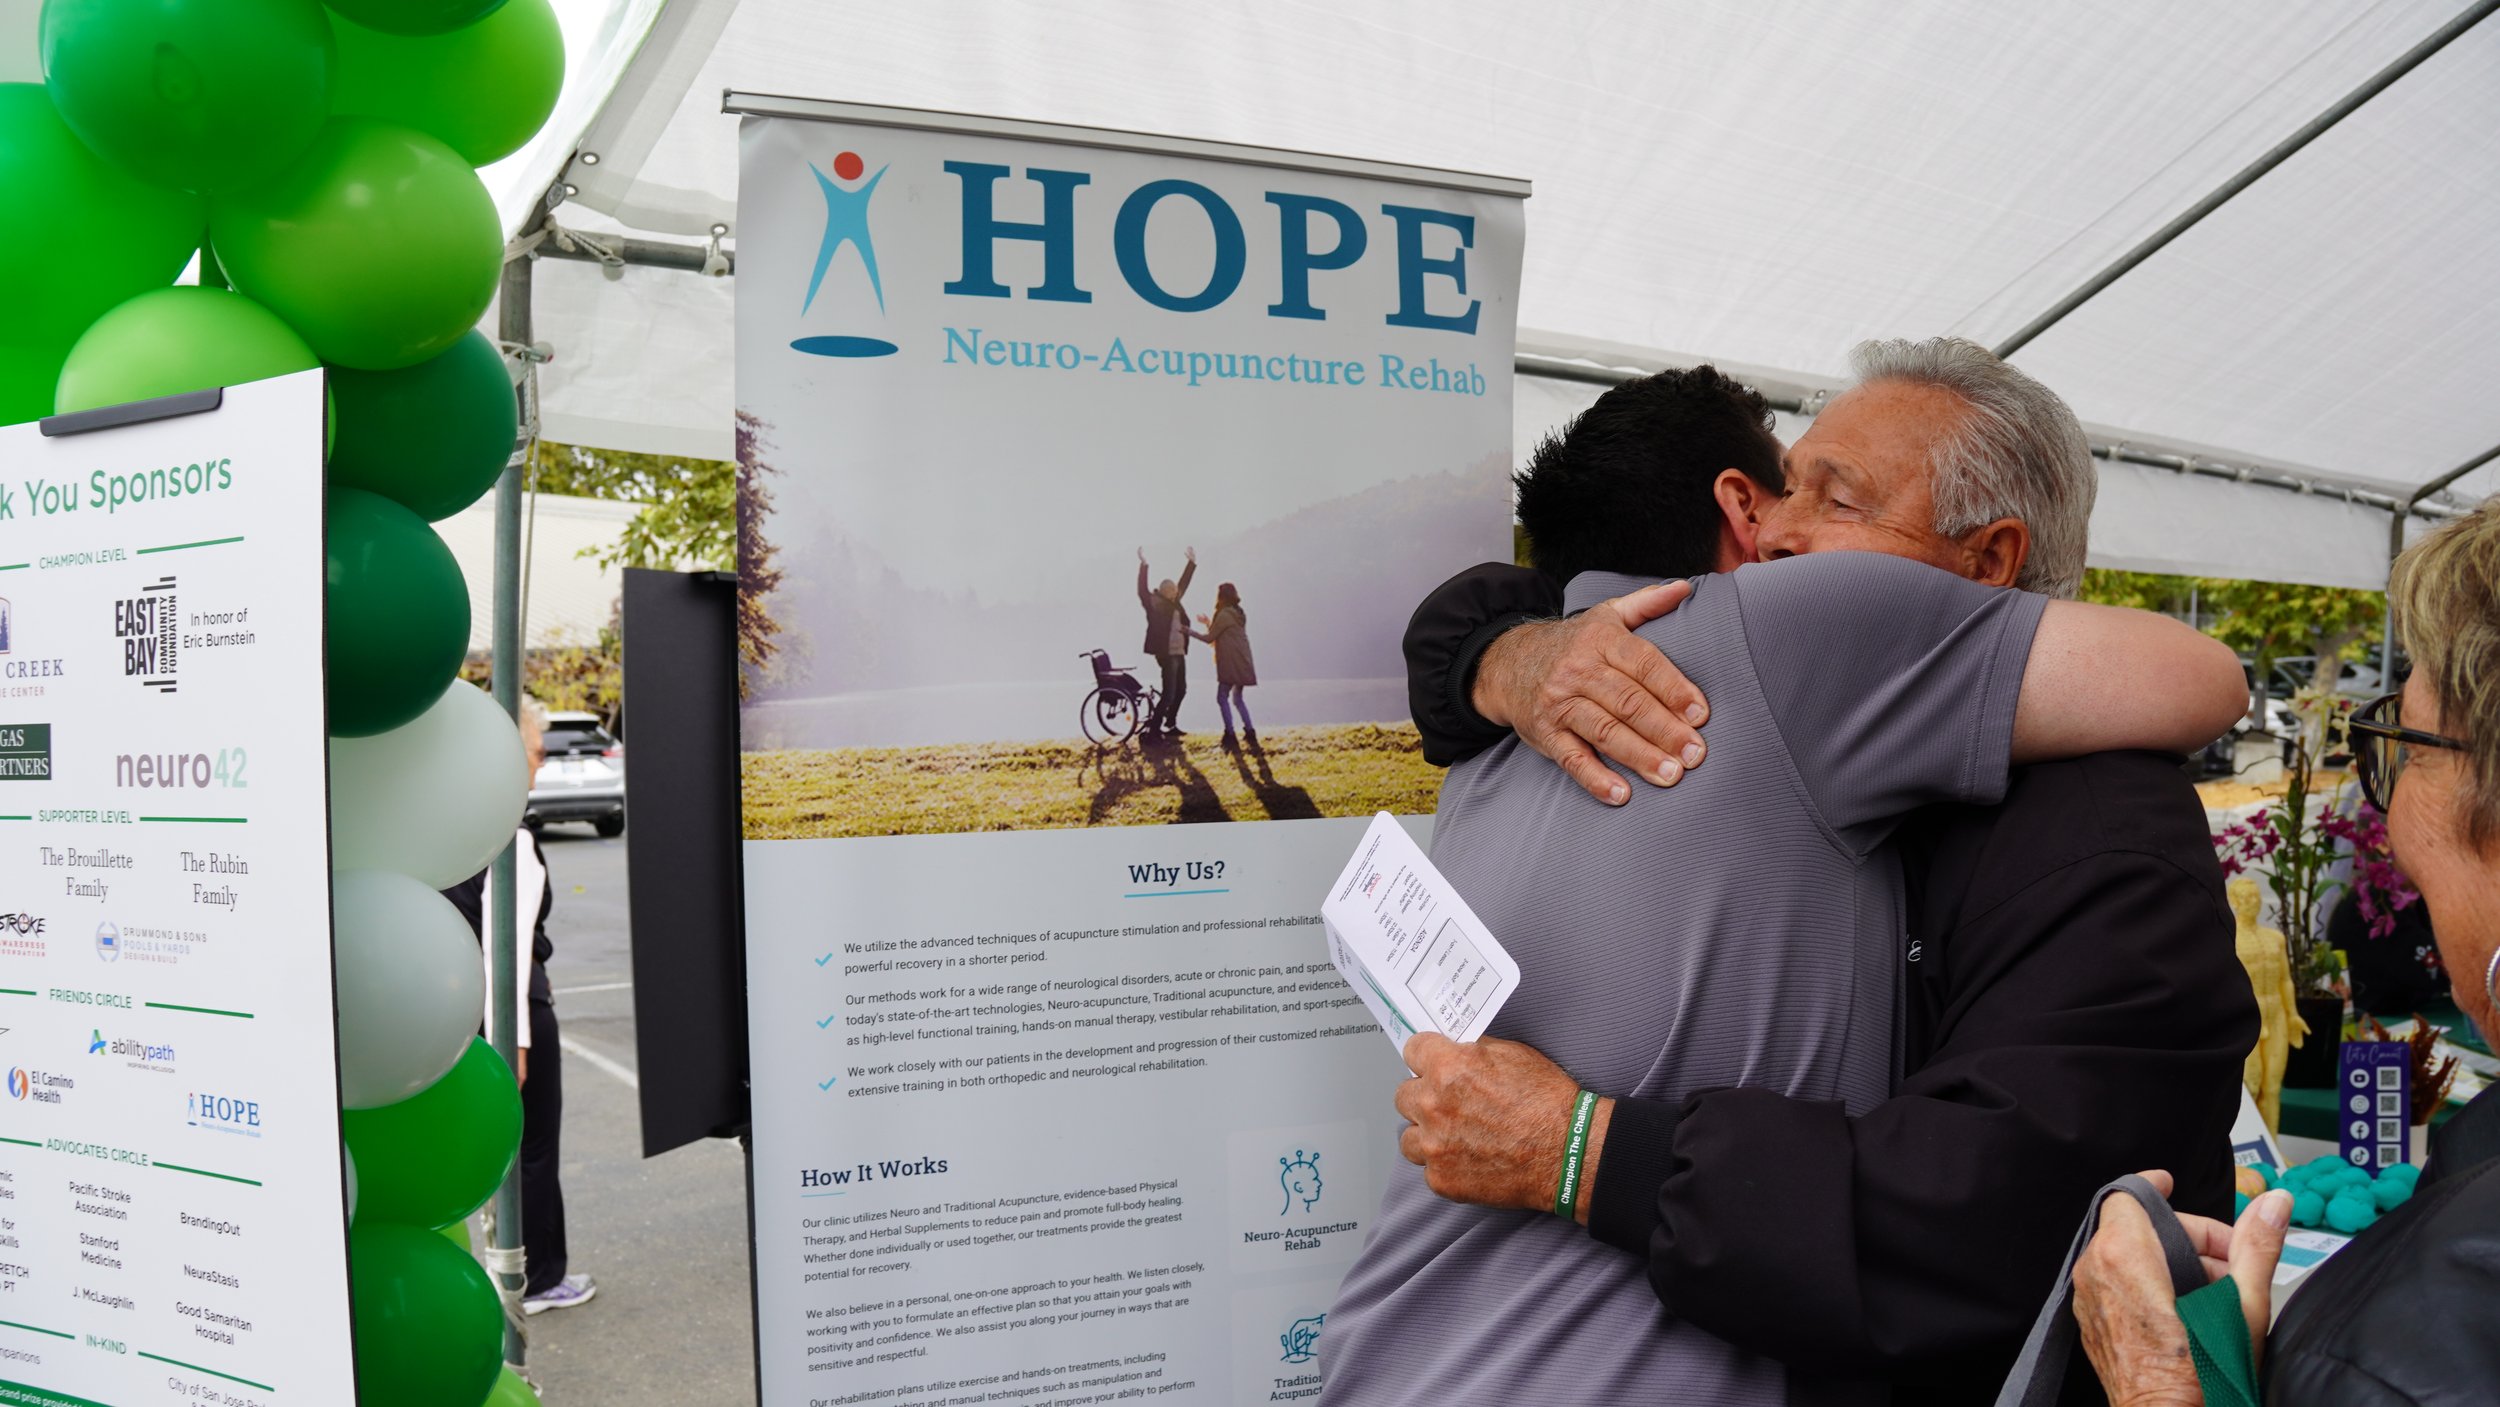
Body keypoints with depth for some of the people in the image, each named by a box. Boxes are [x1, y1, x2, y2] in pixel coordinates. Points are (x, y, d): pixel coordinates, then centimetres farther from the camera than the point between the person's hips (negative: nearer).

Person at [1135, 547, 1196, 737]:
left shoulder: (1174, 603, 13)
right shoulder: (1154, 604, -7)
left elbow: (1183, 583, 25)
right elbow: (1142, 590, -18)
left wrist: (1192, 562, 28)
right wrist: (1143, 564, -24)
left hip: (1179, 653, 9)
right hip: (1166, 654, -9)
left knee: (1180, 690, 16)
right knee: (1169, 693, -10)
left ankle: (1170, 725, 29)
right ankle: (1153, 727, -6)